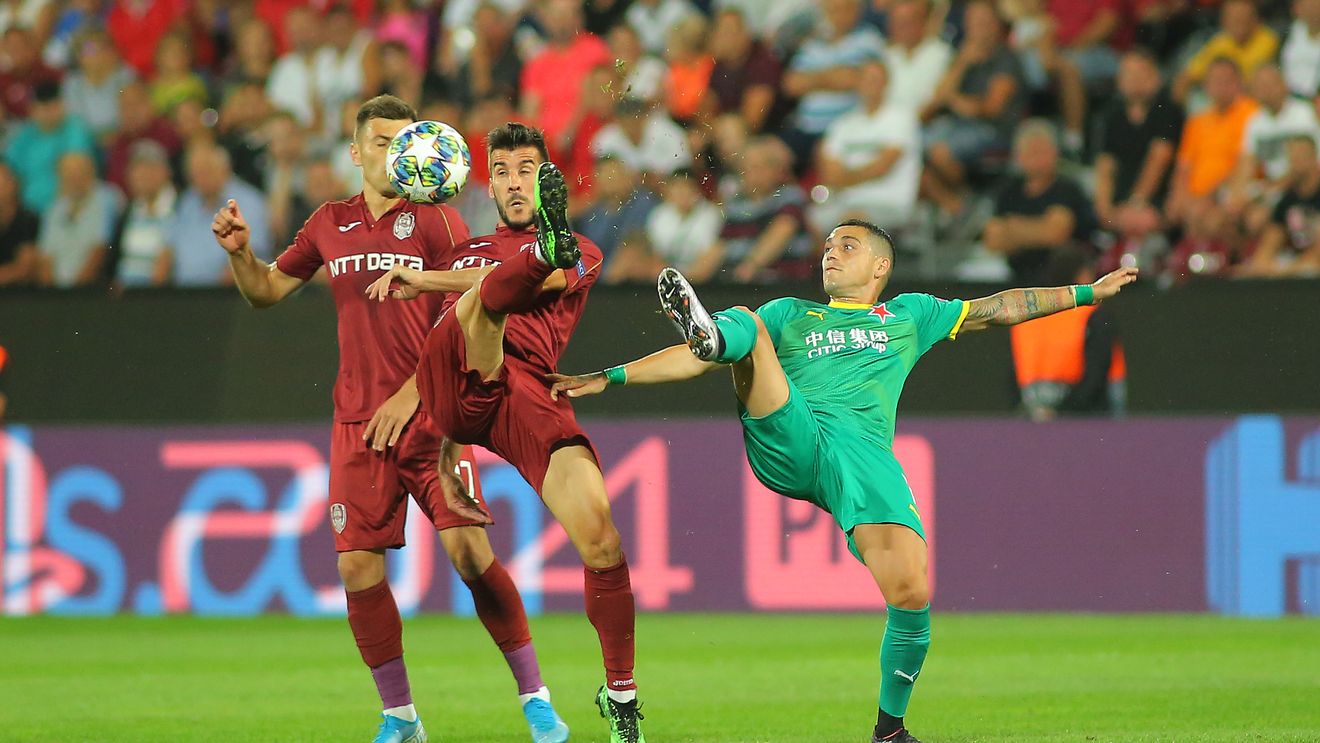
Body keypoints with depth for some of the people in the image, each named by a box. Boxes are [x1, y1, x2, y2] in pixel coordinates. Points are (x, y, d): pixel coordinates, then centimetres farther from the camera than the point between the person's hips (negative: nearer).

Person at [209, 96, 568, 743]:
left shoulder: (436, 221, -1)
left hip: (429, 416, -4)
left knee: (469, 551, -13)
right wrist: (240, 252, 1)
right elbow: (267, 291, 22)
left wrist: (410, 394, -15)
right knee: (358, 567, -4)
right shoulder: (330, 225, 12)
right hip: (357, 422, 4)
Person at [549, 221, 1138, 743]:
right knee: (745, 326, -16)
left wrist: (1088, 292, 28)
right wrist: (609, 378, 18)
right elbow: (693, 362, 26)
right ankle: (708, 330, -56)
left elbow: (996, 308, 32)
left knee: (911, 593, -20)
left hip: (863, 451, -1)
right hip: (785, 440, 1)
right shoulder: (789, 314, 30)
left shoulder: (908, 316, 31)